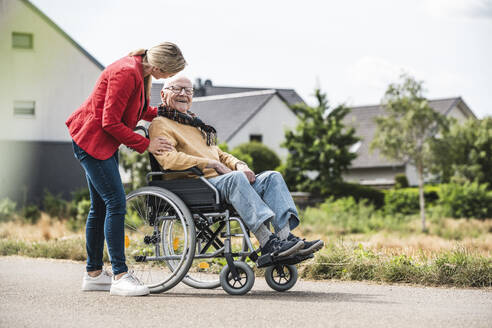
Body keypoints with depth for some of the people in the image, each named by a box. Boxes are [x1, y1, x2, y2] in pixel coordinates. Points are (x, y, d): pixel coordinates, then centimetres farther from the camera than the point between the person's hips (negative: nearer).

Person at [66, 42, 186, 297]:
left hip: (104, 142, 10)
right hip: (92, 140, -10)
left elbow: (141, 110, 21)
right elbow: (110, 122, -24)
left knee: (101, 206, 12)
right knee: (116, 203, -15)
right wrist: (146, 145, -18)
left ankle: (94, 273, 18)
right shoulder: (127, 73, -25)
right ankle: (120, 276, -16)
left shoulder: (140, 72, 5)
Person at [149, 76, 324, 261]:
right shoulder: (160, 125, 5)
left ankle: (286, 237, -33)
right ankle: (267, 243, -48)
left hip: (221, 180, 8)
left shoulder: (194, 123, 33)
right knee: (235, 178, -36)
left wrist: (239, 166, 5)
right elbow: (167, 159, -14)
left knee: (272, 177, -13)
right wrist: (212, 164, -15)